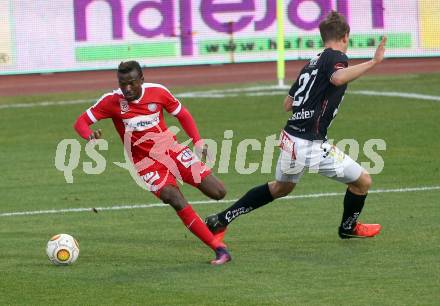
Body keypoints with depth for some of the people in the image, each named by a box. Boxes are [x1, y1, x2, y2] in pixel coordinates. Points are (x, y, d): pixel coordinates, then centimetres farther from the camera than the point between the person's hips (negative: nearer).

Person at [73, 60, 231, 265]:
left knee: (218, 192, -6)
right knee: (177, 202, -26)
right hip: (145, 162, -3)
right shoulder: (112, 101, -13)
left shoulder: (157, 92, -7)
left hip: (171, 149, 3)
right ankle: (219, 249, -21)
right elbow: (81, 122, -10)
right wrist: (90, 137, -33)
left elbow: (182, 115, 7)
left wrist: (197, 141, -4)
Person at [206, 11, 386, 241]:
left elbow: (288, 104, 23)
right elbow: (337, 78, -33)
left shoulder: (312, 63, 16)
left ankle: (221, 219, 33)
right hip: (311, 145, -9)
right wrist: (373, 62, -33)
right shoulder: (336, 57, -8)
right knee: (363, 181, 8)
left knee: (281, 187, 32)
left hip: (291, 138, 9)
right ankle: (348, 228, 31)